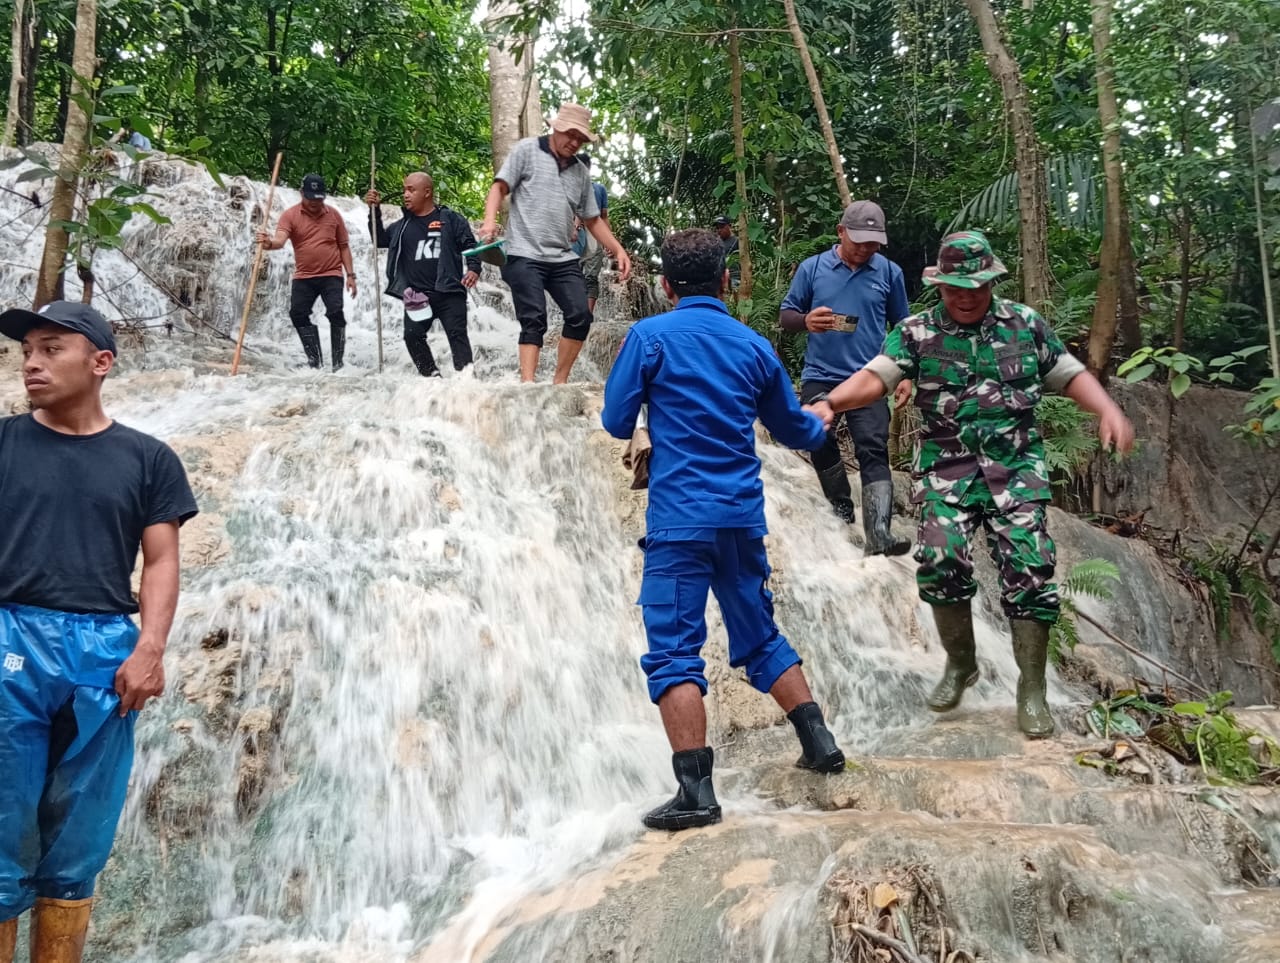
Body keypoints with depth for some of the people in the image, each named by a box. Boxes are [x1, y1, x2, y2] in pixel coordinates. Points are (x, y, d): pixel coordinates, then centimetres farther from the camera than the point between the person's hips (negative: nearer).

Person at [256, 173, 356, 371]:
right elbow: (280, 240, -19)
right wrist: (269, 243, -43)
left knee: (335, 312, -16)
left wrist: (350, 275, 5)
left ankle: (338, 361, -7)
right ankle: (315, 360, 7)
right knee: (297, 314, -4)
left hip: (331, 275, -1)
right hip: (304, 277, 2)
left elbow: (344, 246, 10)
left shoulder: (333, 215, 4)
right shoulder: (290, 215, -2)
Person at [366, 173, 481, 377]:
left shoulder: (450, 219, 3)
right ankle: (431, 375, 4)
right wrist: (375, 211, 7)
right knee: (412, 335, -6)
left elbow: (470, 244, 4)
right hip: (417, 296, 4)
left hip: (449, 293, -4)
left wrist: (474, 268, -13)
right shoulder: (403, 225, 16)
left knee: (457, 335, -9)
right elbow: (380, 240, 18)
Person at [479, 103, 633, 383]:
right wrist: (490, 220, -20)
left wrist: (618, 249, 11)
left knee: (580, 316, -6)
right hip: (525, 256, -5)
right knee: (534, 321, -13)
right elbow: (499, 187, -1)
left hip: (563, 259, 5)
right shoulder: (527, 150, 4)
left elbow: (592, 219, 22)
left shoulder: (581, 171, 18)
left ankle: (560, 383, 6)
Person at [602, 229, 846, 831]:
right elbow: (794, 430, 20)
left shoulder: (649, 336, -3)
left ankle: (695, 794, -7)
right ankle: (819, 742, 22)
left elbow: (616, 423, -2)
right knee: (760, 638, 21)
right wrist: (823, 424, 43)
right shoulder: (754, 346, 10)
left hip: (680, 520, -5)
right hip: (743, 516, 5)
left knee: (673, 652, -3)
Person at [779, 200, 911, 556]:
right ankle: (841, 511, 29)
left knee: (873, 451, -11)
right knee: (820, 445, 8)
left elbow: (902, 326, 12)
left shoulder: (889, 272, 4)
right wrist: (806, 320, -17)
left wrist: (905, 374, 4)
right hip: (819, 377, 2)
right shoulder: (812, 268, 3)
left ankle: (878, 533, -19)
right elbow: (785, 315, 7)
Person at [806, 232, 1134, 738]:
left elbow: (1070, 374, 13)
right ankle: (960, 663, 10)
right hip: (947, 467, -1)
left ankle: (1032, 689, 9)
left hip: (1016, 466, 1)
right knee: (940, 559, -17)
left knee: (1029, 568, -8)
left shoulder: (1024, 323, 8)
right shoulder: (916, 332, 2)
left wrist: (1108, 409, -6)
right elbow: (874, 376, -12)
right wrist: (829, 402, -31)